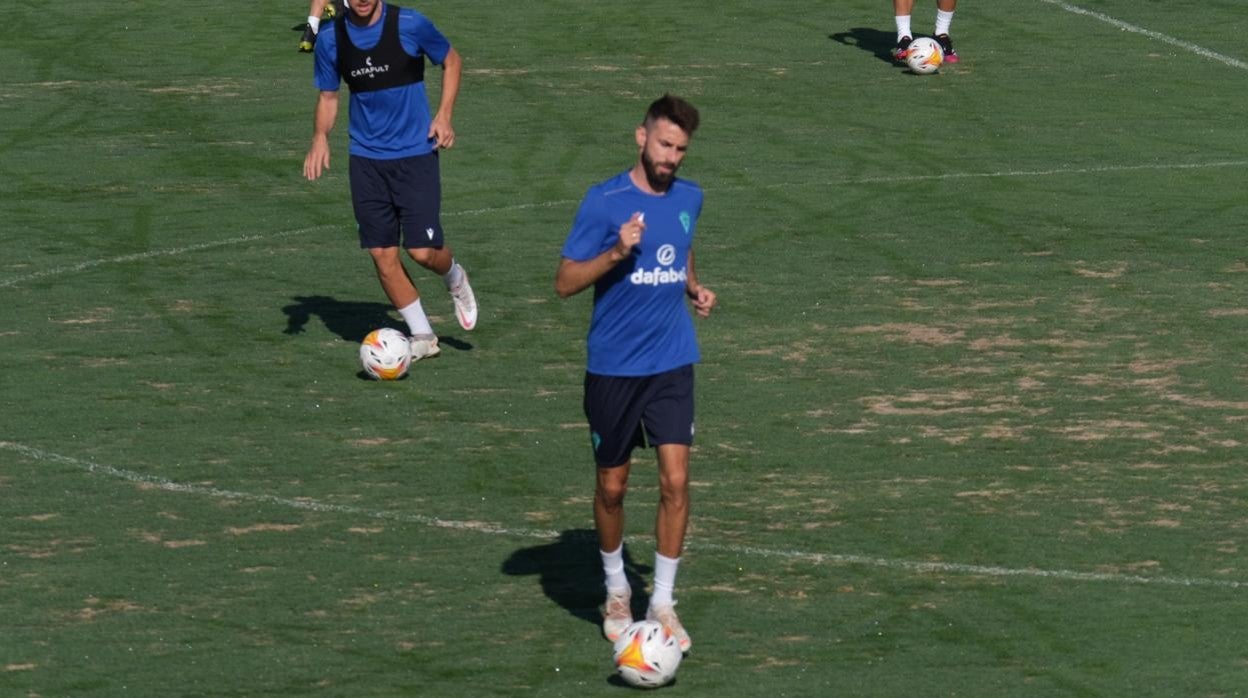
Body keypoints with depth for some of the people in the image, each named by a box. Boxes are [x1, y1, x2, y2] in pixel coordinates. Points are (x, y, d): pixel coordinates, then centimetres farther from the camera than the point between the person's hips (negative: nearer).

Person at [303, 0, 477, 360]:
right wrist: (320, 136, -9)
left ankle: (455, 280, 27)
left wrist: (443, 115, -7)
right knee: (383, 255, 0)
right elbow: (328, 96, 10)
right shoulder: (331, 40, -2)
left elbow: (452, 61, 5)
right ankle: (423, 337, 15)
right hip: (366, 160, 3)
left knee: (423, 250, -9)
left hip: (415, 154, -3)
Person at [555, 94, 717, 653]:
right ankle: (616, 591, 30)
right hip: (613, 369, -3)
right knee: (612, 487, 9)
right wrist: (616, 253, -25)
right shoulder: (604, 202, -11)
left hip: (672, 364, 3)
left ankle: (662, 602, 3)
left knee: (675, 481, -7)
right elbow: (565, 282, -10)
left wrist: (693, 287, 5)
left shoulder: (689, 199, 5)